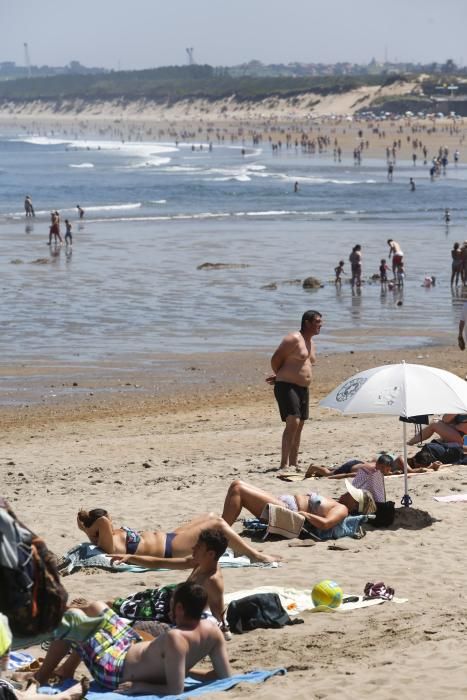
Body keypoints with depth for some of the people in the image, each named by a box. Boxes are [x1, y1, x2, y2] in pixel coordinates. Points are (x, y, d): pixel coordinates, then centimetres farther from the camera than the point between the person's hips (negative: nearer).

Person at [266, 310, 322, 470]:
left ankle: (293, 464, 19)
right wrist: (280, 377, 8)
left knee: (299, 426, 11)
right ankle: (284, 464, -22)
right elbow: (276, 359, -9)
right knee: (293, 422, -19)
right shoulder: (294, 339, -12)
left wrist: (279, 377, 12)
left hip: (303, 389, 9)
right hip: (287, 387, -9)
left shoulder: (311, 344, 17)